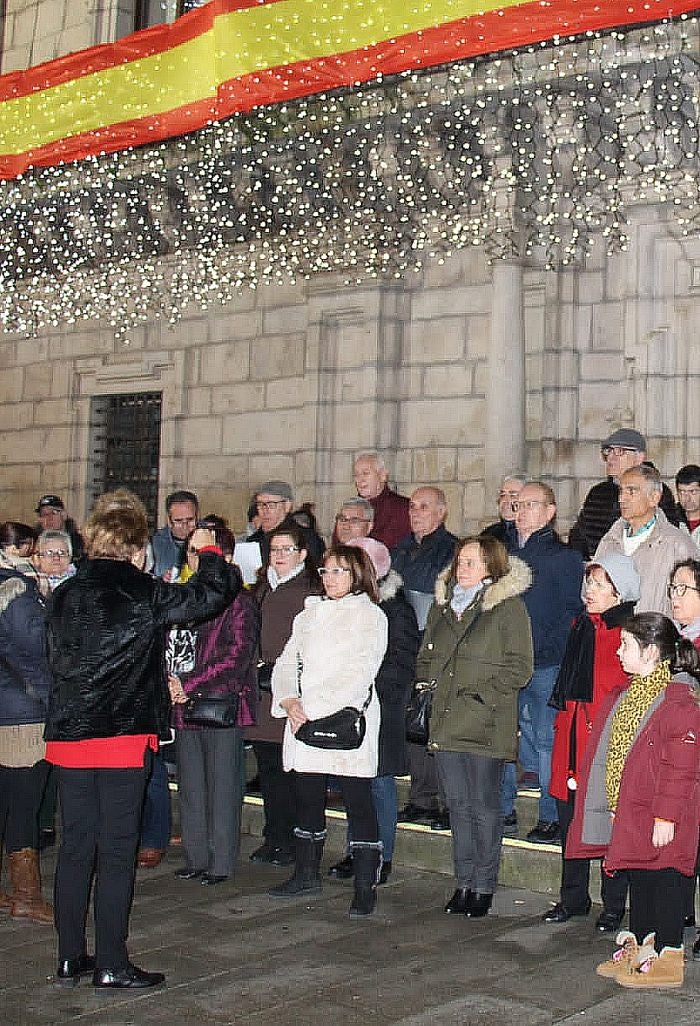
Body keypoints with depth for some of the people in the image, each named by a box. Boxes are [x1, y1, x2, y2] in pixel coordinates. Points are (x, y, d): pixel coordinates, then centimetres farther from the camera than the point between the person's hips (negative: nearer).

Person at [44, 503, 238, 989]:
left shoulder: (63, 596, 6)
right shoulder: (144, 594, -9)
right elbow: (215, 593, -5)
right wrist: (209, 553, 15)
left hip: (68, 735, 5)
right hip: (123, 735, -5)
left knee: (75, 847, 13)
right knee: (117, 851, 2)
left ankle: (71, 957, 20)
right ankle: (111, 964, 7)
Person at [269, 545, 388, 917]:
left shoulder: (370, 616, -1)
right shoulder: (309, 614, 18)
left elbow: (358, 675, -12)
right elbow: (286, 663, 13)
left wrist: (313, 709, -16)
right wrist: (289, 701, -7)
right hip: (303, 720, 6)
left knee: (358, 803, -4)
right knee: (307, 798, 12)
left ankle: (365, 886, 1)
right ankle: (307, 874, 26)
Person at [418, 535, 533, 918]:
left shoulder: (509, 607, -6)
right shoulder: (442, 606, 15)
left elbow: (519, 668, -10)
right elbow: (426, 658, 24)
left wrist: (480, 693, -14)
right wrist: (428, 684, 6)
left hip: (486, 725, -6)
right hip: (446, 721, 6)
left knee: (484, 807, 1)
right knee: (458, 805, 12)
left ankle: (484, 886, 13)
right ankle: (465, 882, 22)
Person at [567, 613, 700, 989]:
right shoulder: (622, 698, 12)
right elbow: (607, 754, 19)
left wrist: (666, 815, -21)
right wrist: (613, 807, 18)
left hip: (659, 819, -8)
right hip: (628, 811, 8)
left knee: (663, 877, 0)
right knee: (638, 877, 17)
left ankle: (668, 959, 10)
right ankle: (639, 945, 28)